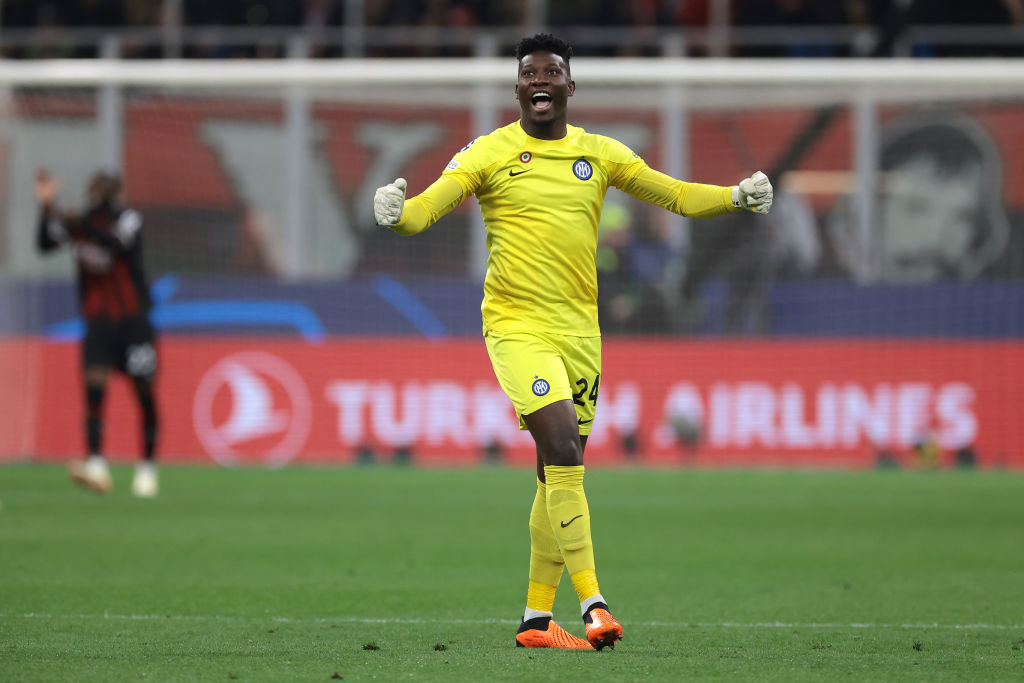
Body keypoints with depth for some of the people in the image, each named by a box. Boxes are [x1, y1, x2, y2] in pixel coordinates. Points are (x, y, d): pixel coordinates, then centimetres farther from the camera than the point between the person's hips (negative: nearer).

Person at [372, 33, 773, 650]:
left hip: (580, 331, 5)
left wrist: (737, 198, -5)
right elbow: (428, 207, -11)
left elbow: (676, 195, 11)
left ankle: (537, 618, 16)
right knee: (563, 451, -21)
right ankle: (593, 602, -23)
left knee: (560, 473, 8)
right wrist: (396, 211, -33)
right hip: (517, 325, -5)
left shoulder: (599, 154, 9)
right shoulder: (489, 154, -1)